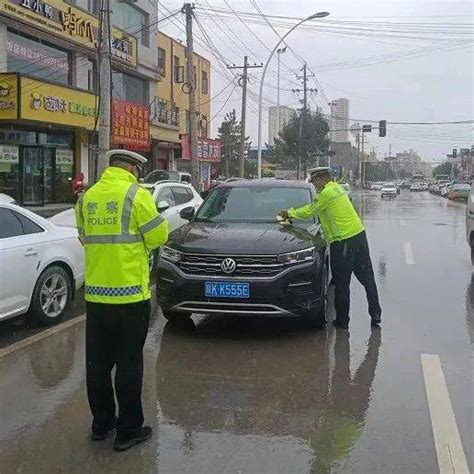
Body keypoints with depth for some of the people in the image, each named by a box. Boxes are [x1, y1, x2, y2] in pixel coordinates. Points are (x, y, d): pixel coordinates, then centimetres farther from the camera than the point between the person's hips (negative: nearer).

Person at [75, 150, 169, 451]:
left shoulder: (87, 197, 6)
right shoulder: (136, 194, -11)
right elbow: (158, 237, -8)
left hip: (95, 294, 5)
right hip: (130, 293, -5)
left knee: (98, 362, 15)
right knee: (129, 364, 4)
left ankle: (101, 424, 27)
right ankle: (128, 430, 13)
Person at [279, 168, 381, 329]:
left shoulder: (326, 193, -12)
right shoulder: (337, 188, 16)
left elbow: (308, 212, -5)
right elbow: (313, 208, 20)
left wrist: (289, 213, 10)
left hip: (343, 242, -9)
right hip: (359, 234, 9)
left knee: (341, 283, 1)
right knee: (367, 278, 12)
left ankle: (342, 320, 9)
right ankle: (376, 314, 19)